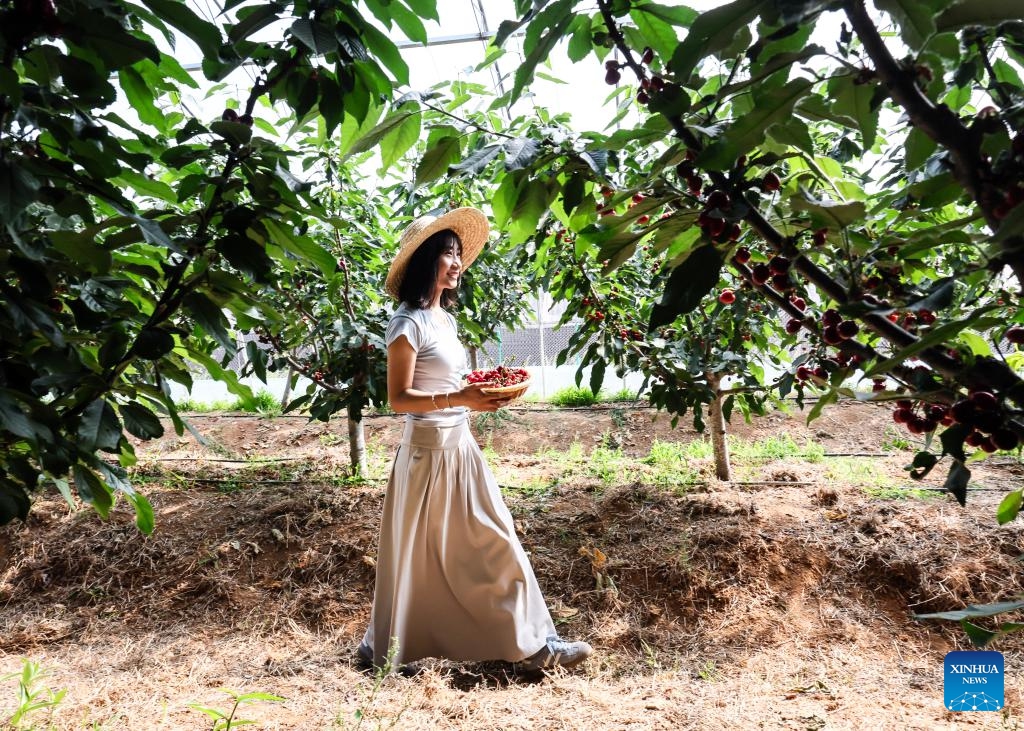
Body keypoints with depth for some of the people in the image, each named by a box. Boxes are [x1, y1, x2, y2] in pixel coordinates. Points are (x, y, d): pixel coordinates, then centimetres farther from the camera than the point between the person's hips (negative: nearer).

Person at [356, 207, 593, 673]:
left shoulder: (446, 318, 11)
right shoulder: (409, 323, -14)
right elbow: (399, 398, -17)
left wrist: (483, 392, 3)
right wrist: (459, 399, -28)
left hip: (460, 446, 9)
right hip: (430, 449, -9)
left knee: (493, 543, 12)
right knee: (422, 556, 4)